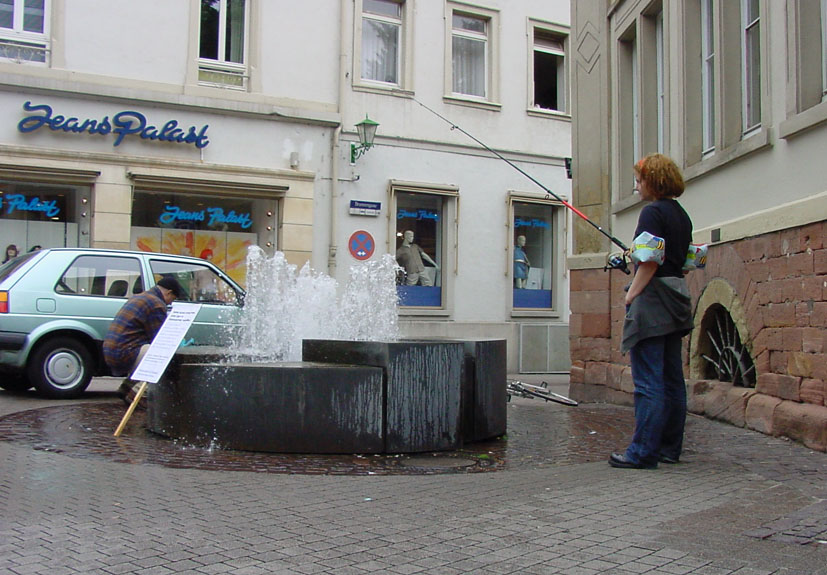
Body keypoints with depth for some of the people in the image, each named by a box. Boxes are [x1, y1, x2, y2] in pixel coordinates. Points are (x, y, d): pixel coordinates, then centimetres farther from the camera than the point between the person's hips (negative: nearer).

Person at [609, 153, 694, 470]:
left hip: (653, 299, -10)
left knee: (648, 381, -8)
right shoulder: (681, 215, 16)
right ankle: (670, 448, 20)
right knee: (672, 379, 12)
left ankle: (643, 452, -5)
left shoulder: (653, 212, -11)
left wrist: (630, 297, -11)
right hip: (676, 301, 10)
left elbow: (650, 263, -17)